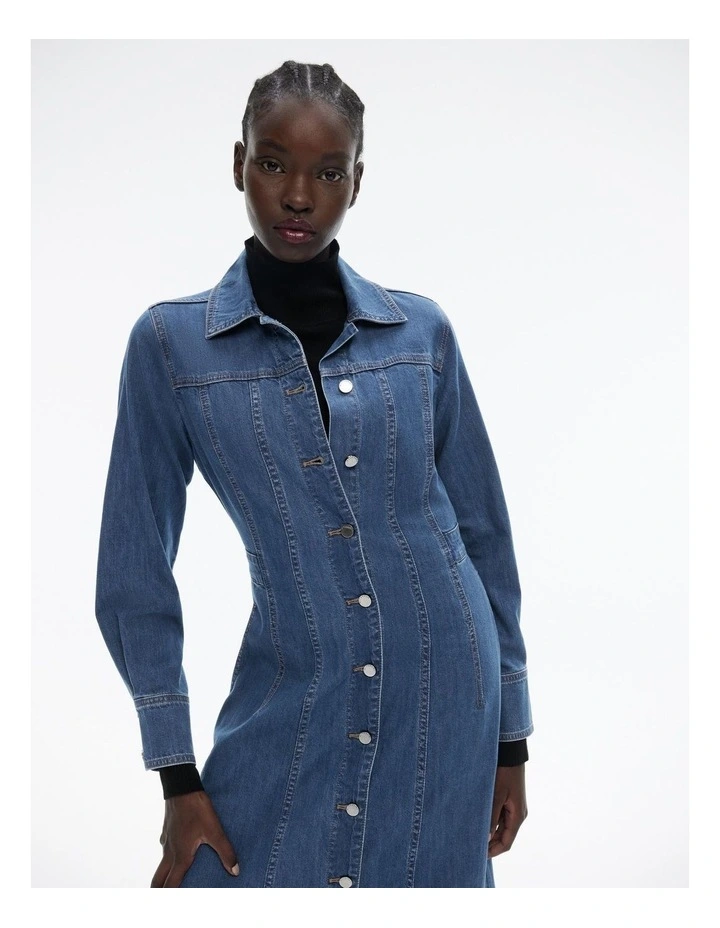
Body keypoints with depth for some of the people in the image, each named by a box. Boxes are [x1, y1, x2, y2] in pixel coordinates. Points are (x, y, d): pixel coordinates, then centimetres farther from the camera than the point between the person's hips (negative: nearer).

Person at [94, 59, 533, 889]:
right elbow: (135, 572, -1)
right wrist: (178, 774, -2)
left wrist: (510, 734, 8)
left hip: (443, 697, 2)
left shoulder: (421, 330, 2)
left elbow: (484, 532, 8)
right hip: (288, 704, -1)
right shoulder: (171, 342, -3)